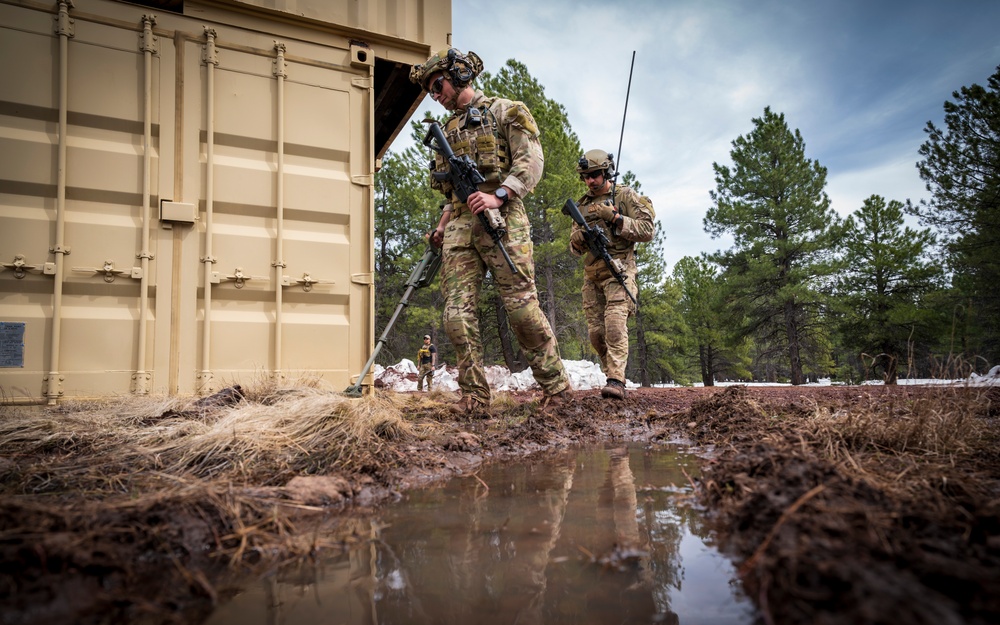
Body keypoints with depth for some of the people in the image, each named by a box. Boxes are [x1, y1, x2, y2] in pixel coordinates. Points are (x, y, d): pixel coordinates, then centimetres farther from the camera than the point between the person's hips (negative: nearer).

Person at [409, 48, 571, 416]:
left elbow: (531, 161, -6)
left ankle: (557, 386, 4)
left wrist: (497, 196, -19)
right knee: (457, 313, -6)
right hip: (459, 226, 7)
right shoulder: (448, 129, 28)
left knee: (522, 308, -10)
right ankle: (475, 398, -1)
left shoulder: (504, 111, 8)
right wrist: (441, 225, 15)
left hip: (502, 220, -6)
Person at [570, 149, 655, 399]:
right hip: (591, 274, 6)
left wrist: (615, 217, -15)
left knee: (615, 324, -21)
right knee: (596, 331, 2)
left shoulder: (626, 196, 2)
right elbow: (575, 247, 18)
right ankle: (612, 373, 17)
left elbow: (647, 231, -7)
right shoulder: (583, 204, 17)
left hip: (618, 269, -5)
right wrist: (580, 236, -6)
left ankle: (616, 381, -24)